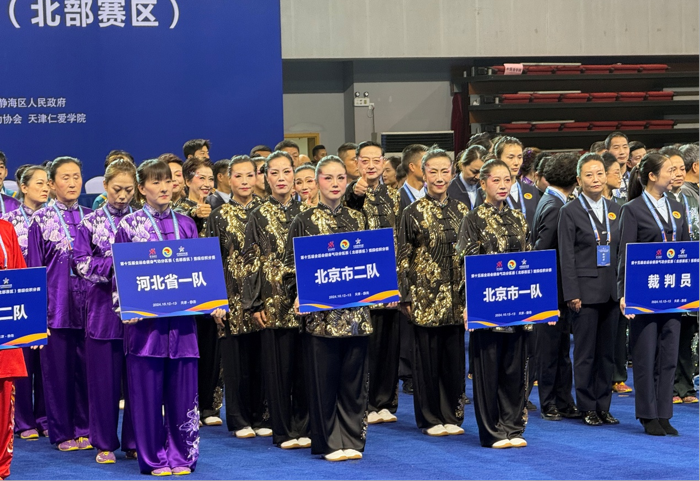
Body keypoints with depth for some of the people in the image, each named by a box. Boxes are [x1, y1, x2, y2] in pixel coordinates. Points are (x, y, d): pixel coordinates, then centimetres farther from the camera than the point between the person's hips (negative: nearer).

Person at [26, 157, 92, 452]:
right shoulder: (41, 220, 0)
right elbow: (34, 266, -1)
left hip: (86, 305, 3)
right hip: (55, 304, -3)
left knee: (85, 368, 4)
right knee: (57, 369, 2)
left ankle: (84, 428, 15)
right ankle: (61, 432, 11)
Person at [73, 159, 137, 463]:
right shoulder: (90, 223, 4)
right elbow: (80, 263, -4)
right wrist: (113, 264, -16)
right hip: (103, 310, -1)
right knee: (103, 379, 4)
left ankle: (135, 442, 14)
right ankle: (105, 443, 14)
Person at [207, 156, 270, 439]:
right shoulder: (219, 216, 2)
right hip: (233, 299, -1)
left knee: (263, 359, 3)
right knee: (235, 360, 2)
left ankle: (262, 417, 13)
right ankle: (239, 420, 12)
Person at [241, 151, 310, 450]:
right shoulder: (260, 216, 2)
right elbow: (251, 260, 1)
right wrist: (254, 303, -5)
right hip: (274, 302, -1)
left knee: (305, 365, 3)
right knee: (278, 366, 2)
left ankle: (304, 427, 12)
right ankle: (284, 432, 10)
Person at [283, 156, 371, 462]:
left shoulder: (358, 220, 11)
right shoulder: (304, 222, 1)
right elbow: (291, 266, 0)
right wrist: (297, 296, -13)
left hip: (356, 312, 3)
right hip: (320, 312, -3)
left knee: (354, 377, 5)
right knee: (323, 379, 0)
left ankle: (352, 440, 13)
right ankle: (328, 442, 10)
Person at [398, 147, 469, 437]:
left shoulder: (461, 211, 8)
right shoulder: (414, 213, -3)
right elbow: (403, 258, -3)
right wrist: (406, 297, -7)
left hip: (456, 297, 4)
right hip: (425, 296, -3)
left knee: (455, 357, 6)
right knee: (427, 357, 2)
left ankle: (452, 415, 16)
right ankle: (430, 418, 11)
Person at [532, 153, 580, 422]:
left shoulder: (551, 202, 11)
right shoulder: (555, 207, -18)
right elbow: (541, 249, -22)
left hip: (557, 289, 10)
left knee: (561, 347, 13)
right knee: (550, 347, 1)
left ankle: (563, 402, 19)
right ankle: (549, 404, 9)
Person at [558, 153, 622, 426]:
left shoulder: (614, 209, 10)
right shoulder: (570, 212, -4)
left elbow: (621, 251, 13)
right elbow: (566, 257, -6)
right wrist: (572, 294, -11)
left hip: (611, 291, 5)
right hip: (585, 290, -4)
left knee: (607, 352, 8)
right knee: (585, 352, 1)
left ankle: (603, 406, 16)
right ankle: (587, 407, 9)